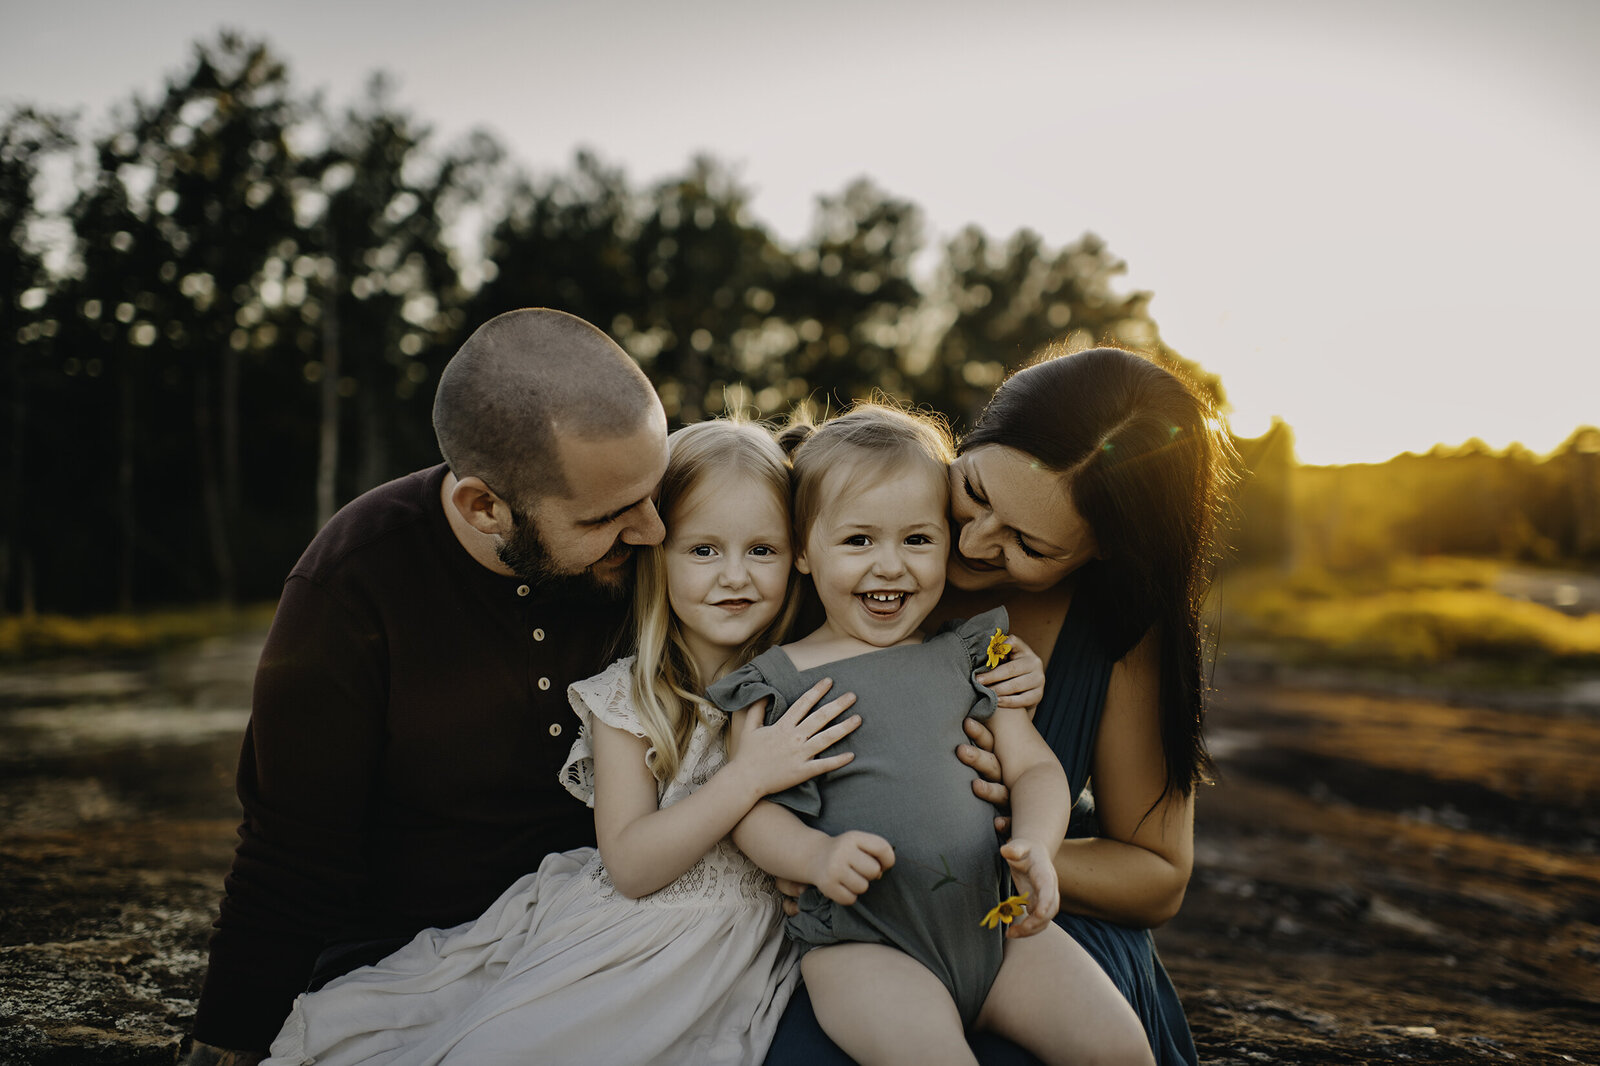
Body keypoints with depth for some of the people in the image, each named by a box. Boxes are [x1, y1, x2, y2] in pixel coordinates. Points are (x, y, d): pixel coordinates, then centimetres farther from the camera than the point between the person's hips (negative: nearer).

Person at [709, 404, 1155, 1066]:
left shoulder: (970, 654, 11)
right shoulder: (778, 682, 2)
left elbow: (1034, 766, 10)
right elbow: (749, 807, 0)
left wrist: (1036, 845, -11)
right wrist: (818, 856, -20)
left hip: (996, 922, 4)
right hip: (863, 943, -3)